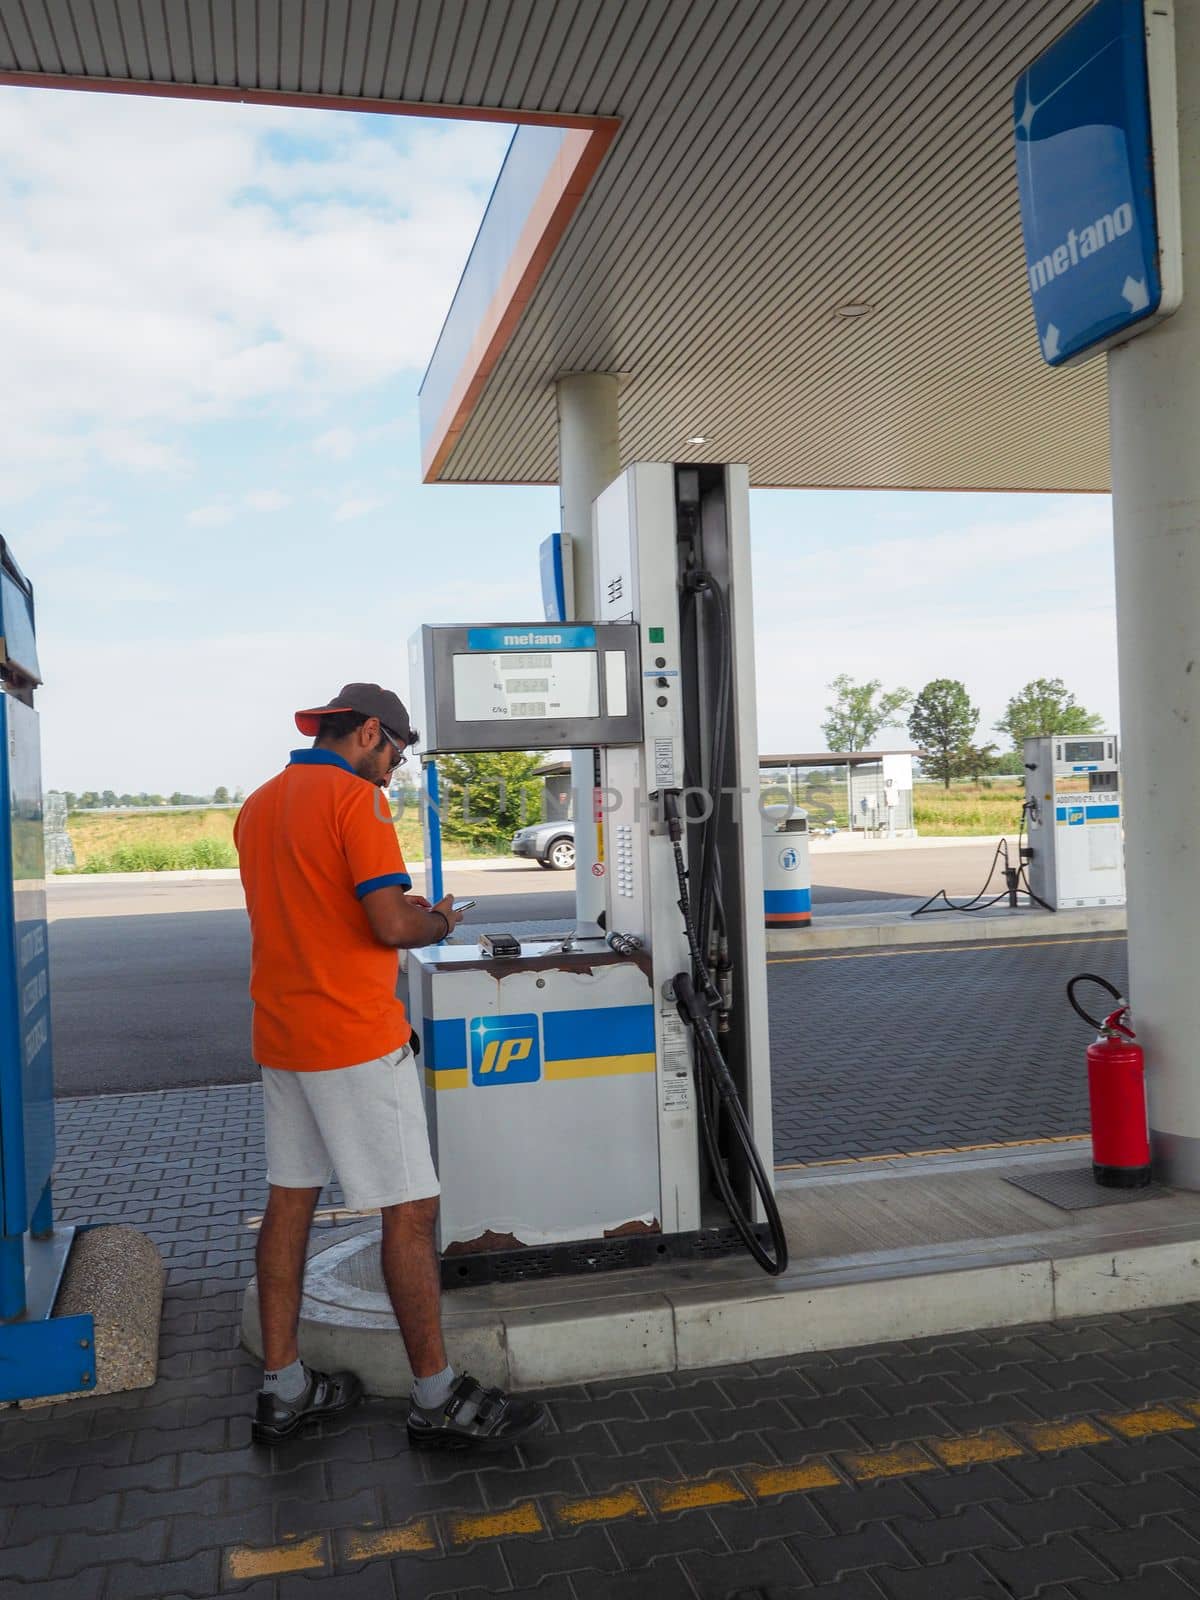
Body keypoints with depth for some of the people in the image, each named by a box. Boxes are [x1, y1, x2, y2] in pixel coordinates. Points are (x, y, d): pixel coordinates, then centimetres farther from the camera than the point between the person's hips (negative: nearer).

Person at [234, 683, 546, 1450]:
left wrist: (409, 913, 20)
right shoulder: (356, 798, -14)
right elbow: (391, 924, -21)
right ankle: (438, 1400, 7)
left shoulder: (258, 806, 13)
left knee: (291, 1199, 14)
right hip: (356, 1040, -9)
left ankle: (284, 1388, 23)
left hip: (281, 1038, 9)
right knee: (410, 1211, -1)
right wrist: (437, 924, 0)